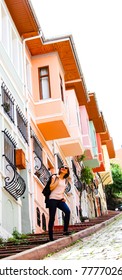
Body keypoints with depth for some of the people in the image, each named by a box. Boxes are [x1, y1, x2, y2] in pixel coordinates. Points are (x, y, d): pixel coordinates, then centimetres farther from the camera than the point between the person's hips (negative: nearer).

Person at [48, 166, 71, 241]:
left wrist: (63, 197, 6)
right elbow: (51, 188, -9)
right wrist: (58, 179, -8)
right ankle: (51, 236, 1)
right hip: (53, 199, -4)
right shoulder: (55, 177, 2)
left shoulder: (66, 180, 16)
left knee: (68, 211, -23)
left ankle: (65, 230, -16)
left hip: (60, 200, 4)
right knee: (52, 218, -6)